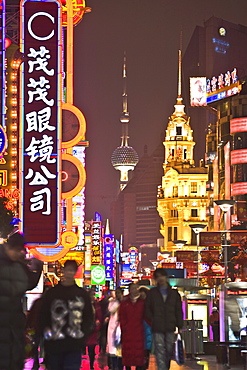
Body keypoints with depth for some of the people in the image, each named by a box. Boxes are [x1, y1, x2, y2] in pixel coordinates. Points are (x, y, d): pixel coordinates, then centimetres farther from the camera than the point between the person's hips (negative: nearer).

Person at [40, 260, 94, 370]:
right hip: (54, 344, 1)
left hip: (74, 345, -1)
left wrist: (83, 333, 0)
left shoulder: (82, 294, 10)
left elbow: (89, 316, 13)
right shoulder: (52, 293, 8)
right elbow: (43, 315, 11)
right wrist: (46, 331, -3)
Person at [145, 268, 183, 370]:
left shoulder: (174, 293, 11)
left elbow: (178, 311, 11)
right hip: (157, 328, -2)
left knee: (169, 351, 6)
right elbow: (147, 309, 10)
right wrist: (152, 320, -3)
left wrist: (179, 326, 3)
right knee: (160, 351, -9)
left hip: (170, 327, 2)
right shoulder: (152, 293, 9)